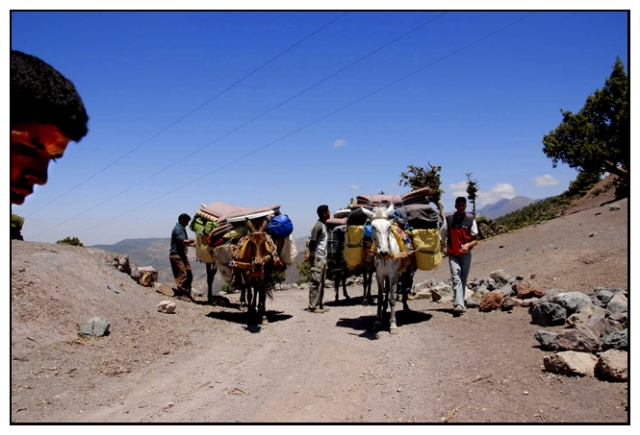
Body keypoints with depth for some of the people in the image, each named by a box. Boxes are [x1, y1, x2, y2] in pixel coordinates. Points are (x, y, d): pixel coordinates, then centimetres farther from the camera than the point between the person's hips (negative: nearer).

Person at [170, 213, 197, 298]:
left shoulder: (182, 229, 19)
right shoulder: (178, 229, -13)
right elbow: (182, 241, -22)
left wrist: (192, 244, 7)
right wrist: (192, 241, -15)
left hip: (182, 254, 10)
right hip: (176, 255, -10)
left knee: (189, 275, 10)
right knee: (182, 275, -12)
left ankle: (187, 293, 17)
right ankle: (181, 293, -7)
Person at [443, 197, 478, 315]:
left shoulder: (470, 221, 3)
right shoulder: (449, 219, 5)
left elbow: (475, 240, 2)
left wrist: (468, 245, -18)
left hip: (466, 254, 1)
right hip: (453, 254, -1)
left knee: (463, 280, 9)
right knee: (456, 279, -14)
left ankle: (459, 303, 21)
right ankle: (459, 305, -24)